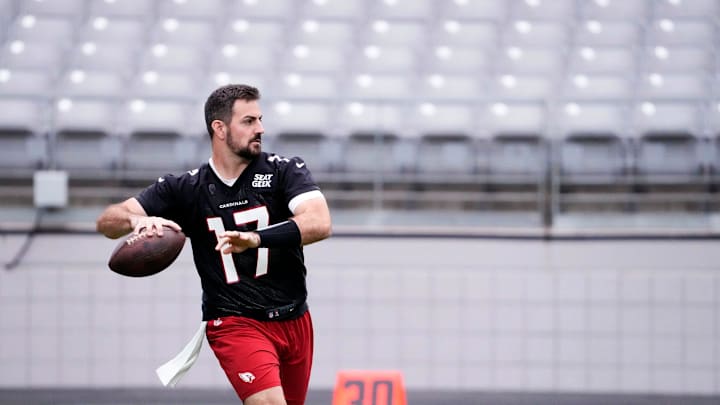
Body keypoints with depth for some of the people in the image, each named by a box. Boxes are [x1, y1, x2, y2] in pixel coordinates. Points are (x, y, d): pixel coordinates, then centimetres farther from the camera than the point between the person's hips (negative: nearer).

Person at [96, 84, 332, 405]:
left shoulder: (285, 171, -3)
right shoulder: (186, 189, -2)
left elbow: (319, 224, -21)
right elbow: (107, 222, -4)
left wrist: (254, 239, -37)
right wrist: (137, 220, -30)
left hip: (295, 322, 3)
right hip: (234, 324, -3)